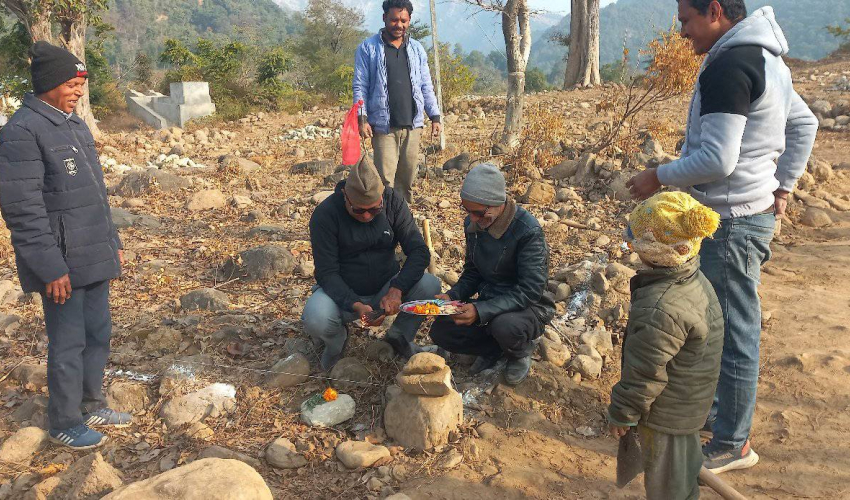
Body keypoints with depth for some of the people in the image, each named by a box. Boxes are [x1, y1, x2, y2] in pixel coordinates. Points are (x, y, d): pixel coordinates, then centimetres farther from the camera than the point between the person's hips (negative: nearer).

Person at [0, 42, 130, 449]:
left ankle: (91, 406, 33)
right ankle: (65, 424, 21)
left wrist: (113, 243, 18)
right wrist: (51, 268, -19)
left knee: (98, 334, 16)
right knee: (68, 345, 4)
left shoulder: (75, 125, 13)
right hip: (63, 264, -8)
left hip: (95, 259, 8)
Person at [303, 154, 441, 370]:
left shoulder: (394, 202, -10)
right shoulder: (325, 214, -18)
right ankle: (336, 338, 5)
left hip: (386, 288, 2)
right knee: (314, 318, -35)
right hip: (343, 293, -2)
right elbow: (327, 273, -19)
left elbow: (419, 251, -13)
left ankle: (399, 336, 3)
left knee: (430, 285, -26)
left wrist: (397, 289, -30)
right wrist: (356, 305, -36)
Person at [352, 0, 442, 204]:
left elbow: (426, 87, 14)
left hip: (412, 125, 4)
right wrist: (361, 118, -12)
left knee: (408, 178, 9)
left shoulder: (417, 49, 13)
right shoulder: (368, 48, 1)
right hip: (383, 126, -4)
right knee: (385, 179, -7)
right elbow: (360, 86, -2)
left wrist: (435, 116, 7)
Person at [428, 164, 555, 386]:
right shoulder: (473, 224, -4)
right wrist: (452, 296, -12)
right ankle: (494, 348, 10)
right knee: (440, 331, -13)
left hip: (528, 307, -5)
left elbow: (531, 290, -27)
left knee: (504, 326, -38)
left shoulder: (528, 231, -25)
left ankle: (521, 352, -1)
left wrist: (481, 311, -36)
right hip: (489, 303, 6)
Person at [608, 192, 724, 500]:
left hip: (666, 413, -9)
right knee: (684, 464, 30)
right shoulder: (695, 280, -5)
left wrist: (622, 414, -12)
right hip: (690, 404, 9)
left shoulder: (660, 310, -36)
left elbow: (645, 373, -27)